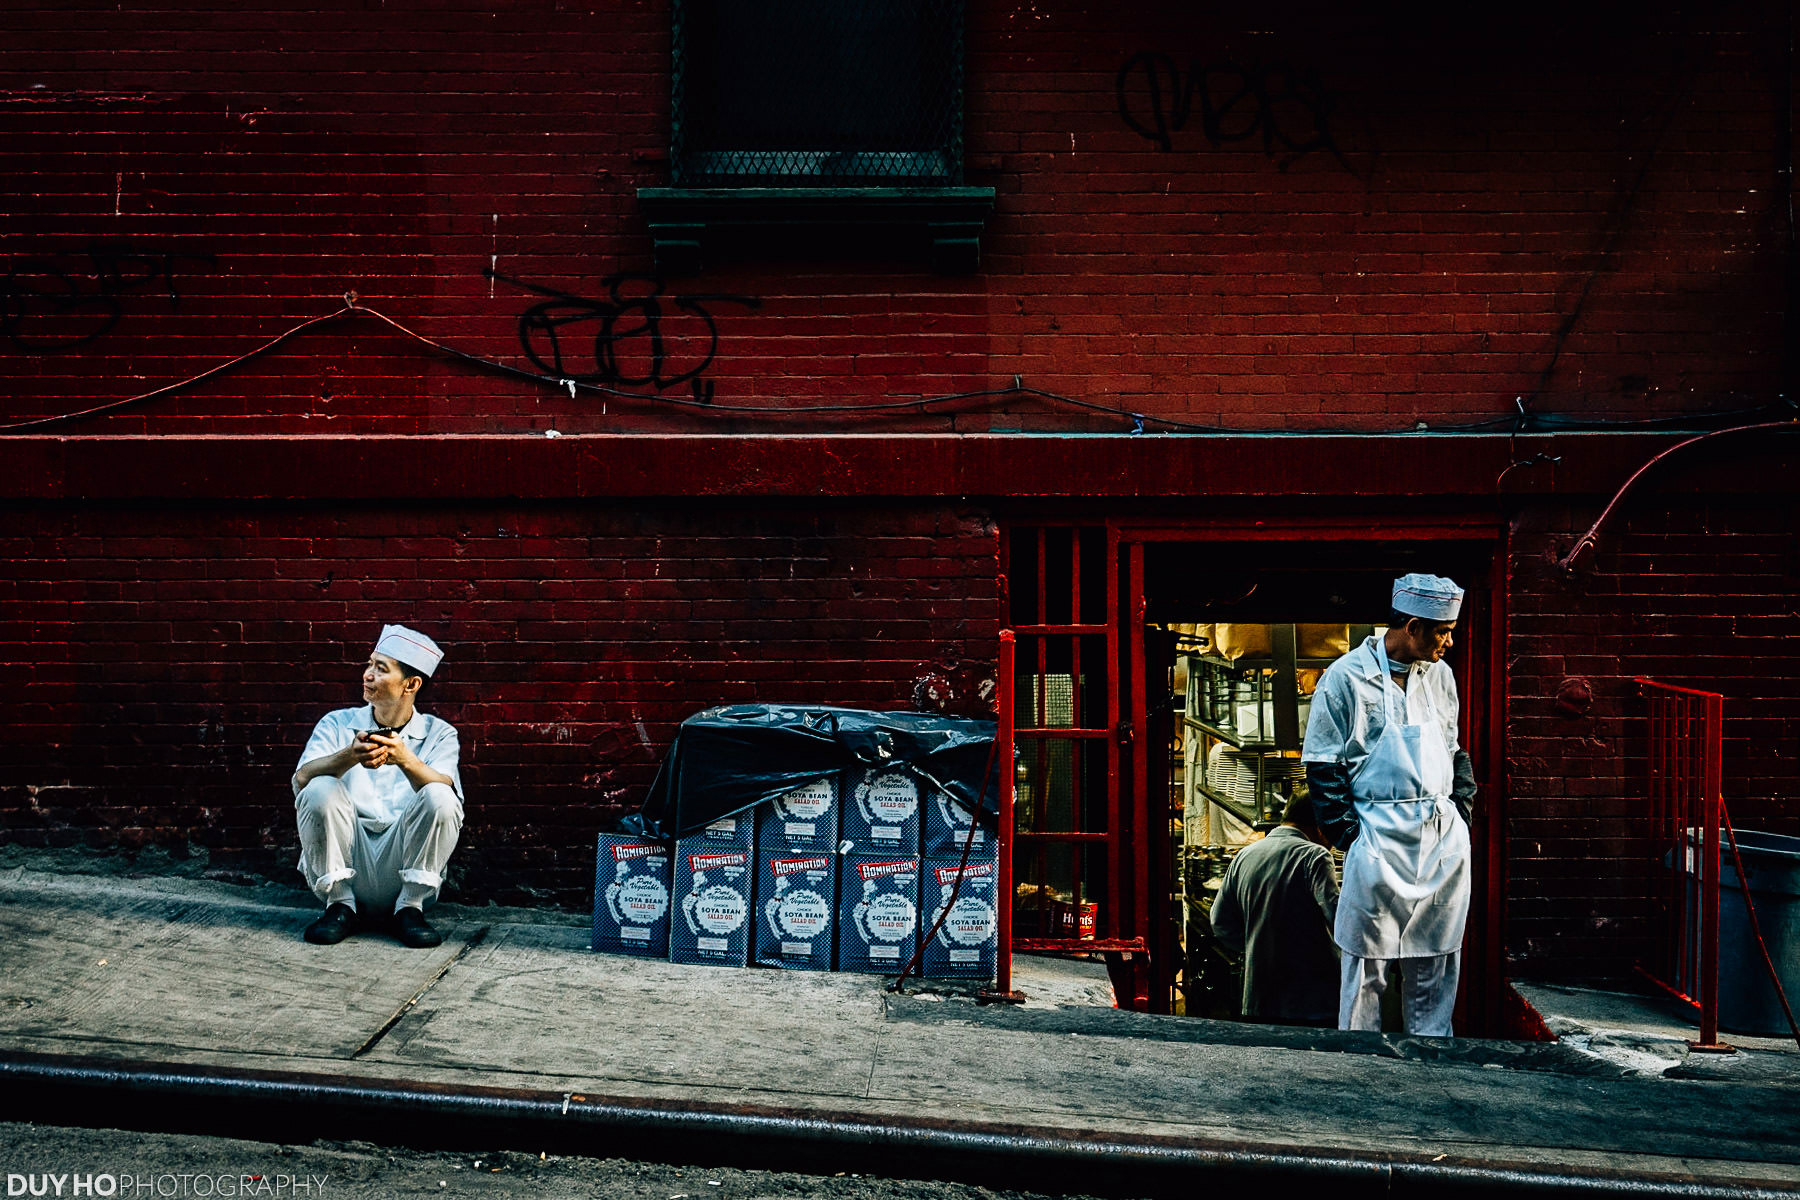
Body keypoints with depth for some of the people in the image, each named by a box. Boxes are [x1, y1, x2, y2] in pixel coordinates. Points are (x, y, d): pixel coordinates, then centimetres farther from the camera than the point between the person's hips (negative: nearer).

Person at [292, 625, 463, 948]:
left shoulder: (438, 734, 6)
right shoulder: (337, 724, 9)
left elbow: (446, 791, -15)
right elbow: (301, 780, -10)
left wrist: (405, 760, -34)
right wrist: (349, 757, -30)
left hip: (405, 867, -1)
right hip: (346, 863, 1)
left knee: (439, 797, -25)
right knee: (321, 790, -23)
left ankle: (410, 907, -10)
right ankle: (340, 904, -9)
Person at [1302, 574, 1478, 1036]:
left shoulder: (1439, 674, 10)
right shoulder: (1346, 678, -6)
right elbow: (1323, 768, -5)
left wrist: (1461, 814, 9)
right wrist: (1352, 837, -10)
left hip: (1444, 840, 5)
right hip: (1380, 842, -5)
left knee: (1438, 965, 11)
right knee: (1367, 966, 1)